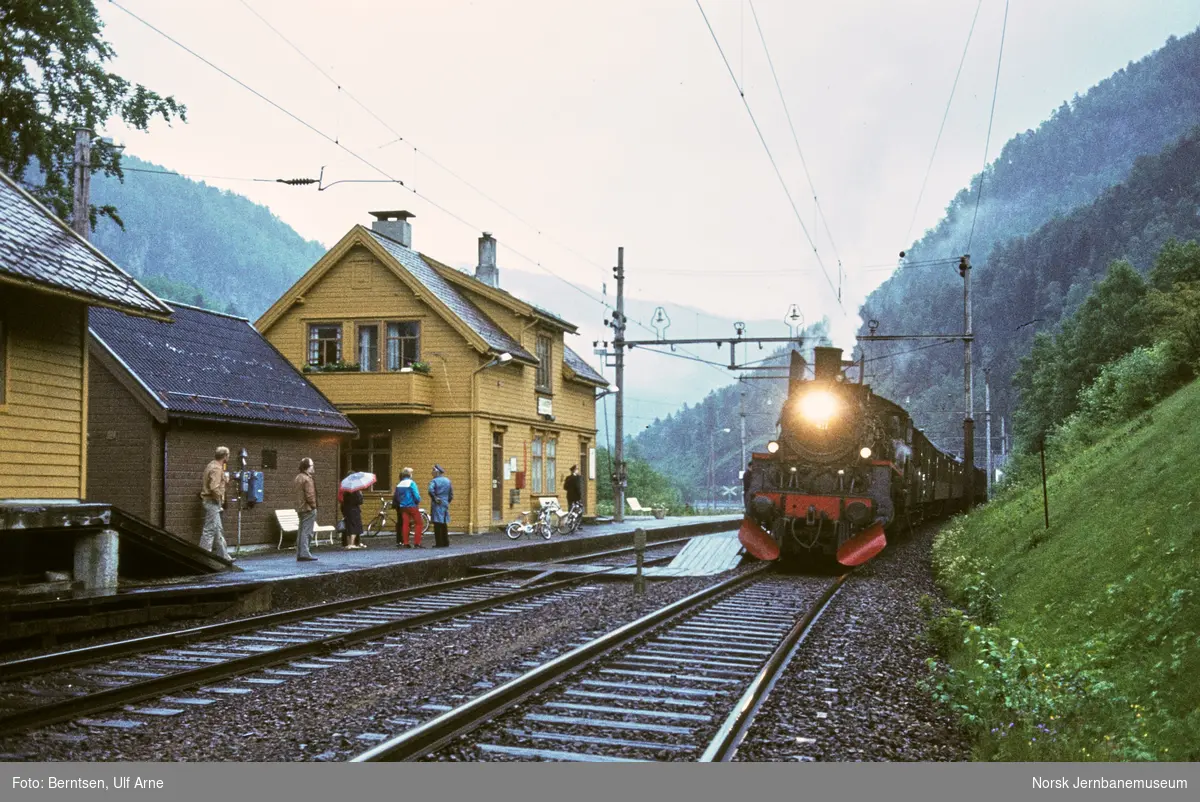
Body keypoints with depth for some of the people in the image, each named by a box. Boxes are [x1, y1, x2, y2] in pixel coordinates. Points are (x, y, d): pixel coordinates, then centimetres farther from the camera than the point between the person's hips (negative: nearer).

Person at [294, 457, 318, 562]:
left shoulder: (298, 477, 14)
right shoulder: (307, 479, -16)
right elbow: (310, 495, -21)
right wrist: (314, 506, -11)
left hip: (301, 507, 10)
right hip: (308, 508, -10)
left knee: (302, 531, 13)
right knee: (306, 531, -8)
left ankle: (300, 554, 17)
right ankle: (304, 554, -9)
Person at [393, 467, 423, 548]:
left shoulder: (399, 484, 8)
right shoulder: (411, 483, -11)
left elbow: (396, 496, 12)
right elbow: (416, 495, -16)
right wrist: (418, 502, 1)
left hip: (403, 507, 6)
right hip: (412, 506, -6)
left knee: (405, 524, 7)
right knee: (418, 523, 0)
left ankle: (405, 543, 4)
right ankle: (417, 543, -6)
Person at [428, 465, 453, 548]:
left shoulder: (434, 481, -9)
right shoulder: (447, 481, 10)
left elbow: (431, 491, -26)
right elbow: (451, 494, 11)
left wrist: (434, 499, -13)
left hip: (437, 506, -6)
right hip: (445, 505, 6)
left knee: (437, 524, -3)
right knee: (444, 525, 15)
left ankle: (439, 543, -4)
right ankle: (446, 543, 18)